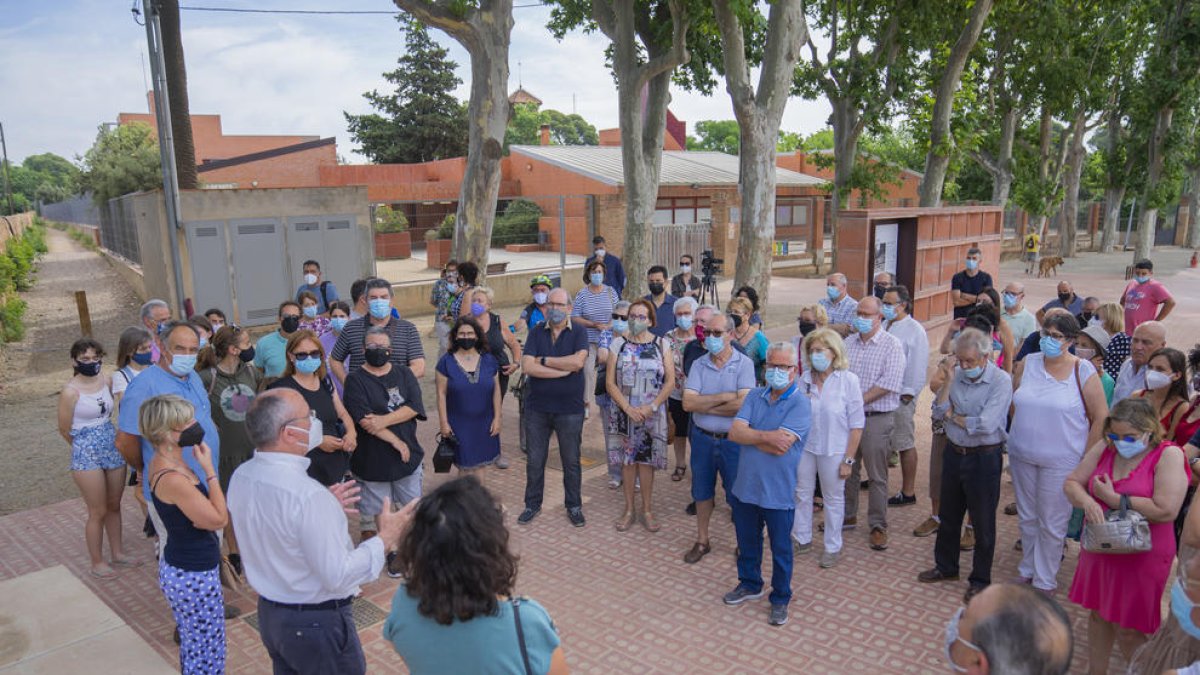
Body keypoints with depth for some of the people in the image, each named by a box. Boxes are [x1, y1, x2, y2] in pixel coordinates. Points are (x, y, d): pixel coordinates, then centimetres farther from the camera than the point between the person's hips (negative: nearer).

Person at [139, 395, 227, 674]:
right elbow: (219, 518, -22)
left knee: (192, 648, 26)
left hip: (177, 567, 9)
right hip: (194, 577, -9)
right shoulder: (173, 479, -29)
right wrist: (209, 470, -19)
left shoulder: (163, 462, 0)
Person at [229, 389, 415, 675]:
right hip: (317, 622, -7)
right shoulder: (307, 494, -32)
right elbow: (338, 576, -26)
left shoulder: (240, 477, -6)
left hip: (269, 613, 8)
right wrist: (386, 538, -17)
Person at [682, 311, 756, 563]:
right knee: (702, 493, 17)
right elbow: (688, 403, -13)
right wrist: (724, 397, -20)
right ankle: (702, 541, 34)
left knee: (737, 495, 8)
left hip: (732, 440, -3)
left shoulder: (744, 363, -10)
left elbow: (743, 404, -22)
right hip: (702, 438, 3)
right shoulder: (698, 365, -1)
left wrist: (704, 405, -14)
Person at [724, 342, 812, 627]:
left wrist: (750, 435, -13)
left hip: (778, 493, -5)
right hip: (745, 487, 5)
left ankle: (780, 598, 32)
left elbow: (780, 447, -24)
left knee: (780, 549, 13)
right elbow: (734, 432, -10)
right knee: (746, 542, 22)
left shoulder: (800, 405, -14)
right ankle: (749, 584, 45)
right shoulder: (755, 396, 2)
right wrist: (765, 436, -22)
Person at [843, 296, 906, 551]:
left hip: (877, 419, -5)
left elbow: (889, 383, -17)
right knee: (847, 470, 15)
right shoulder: (848, 343, 9)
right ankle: (847, 516, 30)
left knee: (877, 476, 3)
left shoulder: (892, 345, -8)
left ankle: (878, 526, 16)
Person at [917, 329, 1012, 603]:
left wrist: (953, 416, -10)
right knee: (948, 516, 18)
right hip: (954, 453, 5)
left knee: (983, 523, 9)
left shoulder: (1001, 380, -16)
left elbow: (986, 425, -25)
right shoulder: (956, 375, -2)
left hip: (984, 458, -5)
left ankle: (980, 579, 26)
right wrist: (948, 382, -14)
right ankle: (946, 567, 37)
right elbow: (938, 412, -5)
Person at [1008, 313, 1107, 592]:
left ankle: (1045, 581, 22)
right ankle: (1027, 570, 33)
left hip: (1060, 460, -4)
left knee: (1051, 524, 6)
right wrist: (1022, 432, 6)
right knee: (1027, 517, 17)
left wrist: (1085, 458, -6)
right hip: (1021, 455, 4)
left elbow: (1101, 417, -7)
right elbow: (1012, 401, 12)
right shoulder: (1028, 363, 1)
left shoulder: (1083, 371, -9)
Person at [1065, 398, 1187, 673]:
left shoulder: (1169, 455, -16)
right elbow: (1071, 482, 3)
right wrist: (1086, 501, -19)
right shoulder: (1105, 448, -1)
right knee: (1098, 615, 18)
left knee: (1128, 629, 7)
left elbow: (1166, 510, -26)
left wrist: (1113, 499, -19)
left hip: (1140, 556, -5)